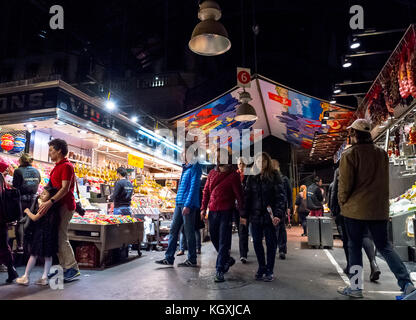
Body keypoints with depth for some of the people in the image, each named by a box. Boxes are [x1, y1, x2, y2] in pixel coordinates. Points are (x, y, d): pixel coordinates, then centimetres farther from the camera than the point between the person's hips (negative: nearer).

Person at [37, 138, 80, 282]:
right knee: (57, 237, 10)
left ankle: (73, 268, 0)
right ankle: (64, 267, 18)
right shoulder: (57, 167, 20)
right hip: (58, 205, 10)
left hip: (65, 205, -10)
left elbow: (65, 189, -22)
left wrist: (50, 201, -32)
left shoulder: (66, 166, -12)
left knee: (61, 238, -9)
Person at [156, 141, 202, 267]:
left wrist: (188, 205, -21)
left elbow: (194, 187, -16)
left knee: (189, 233, 0)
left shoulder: (195, 167, -9)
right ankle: (169, 258, 15)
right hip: (179, 204, 9)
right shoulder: (185, 167, 19)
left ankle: (192, 260, 11)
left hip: (188, 205, -9)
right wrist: (179, 203, 19)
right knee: (173, 230, 9)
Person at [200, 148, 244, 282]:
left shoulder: (233, 175, -5)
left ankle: (220, 270, 5)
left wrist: (241, 212, -8)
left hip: (226, 212, -6)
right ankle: (227, 259, 38)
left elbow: (239, 194, -5)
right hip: (212, 211, 6)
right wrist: (203, 208, 7)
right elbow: (206, 191, 14)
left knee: (223, 241, -3)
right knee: (214, 238, 16)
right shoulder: (212, 173, 11)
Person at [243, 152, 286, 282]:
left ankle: (269, 271, 20)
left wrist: (278, 214, -18)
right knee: (257, 243, 10)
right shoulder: (252, 178, 8)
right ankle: (261, 268, 26)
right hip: (255, 216, 3)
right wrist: (244, 215, 3)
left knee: (271, 243, 6)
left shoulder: (274, 177, -1)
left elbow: (281, 197, -6)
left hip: (269, 216, -3)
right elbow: (247, 197, 8)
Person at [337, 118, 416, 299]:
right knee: (384, 245, 14)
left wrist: (342, 203, 3)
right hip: (379, 209, 5)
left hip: (355, 209, -5)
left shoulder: (349, 155, -11)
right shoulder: (382, 153, 7)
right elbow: (384, 181, 13)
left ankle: (355, 288, 14)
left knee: (354, 247, 7)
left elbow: (345, 184, -12)